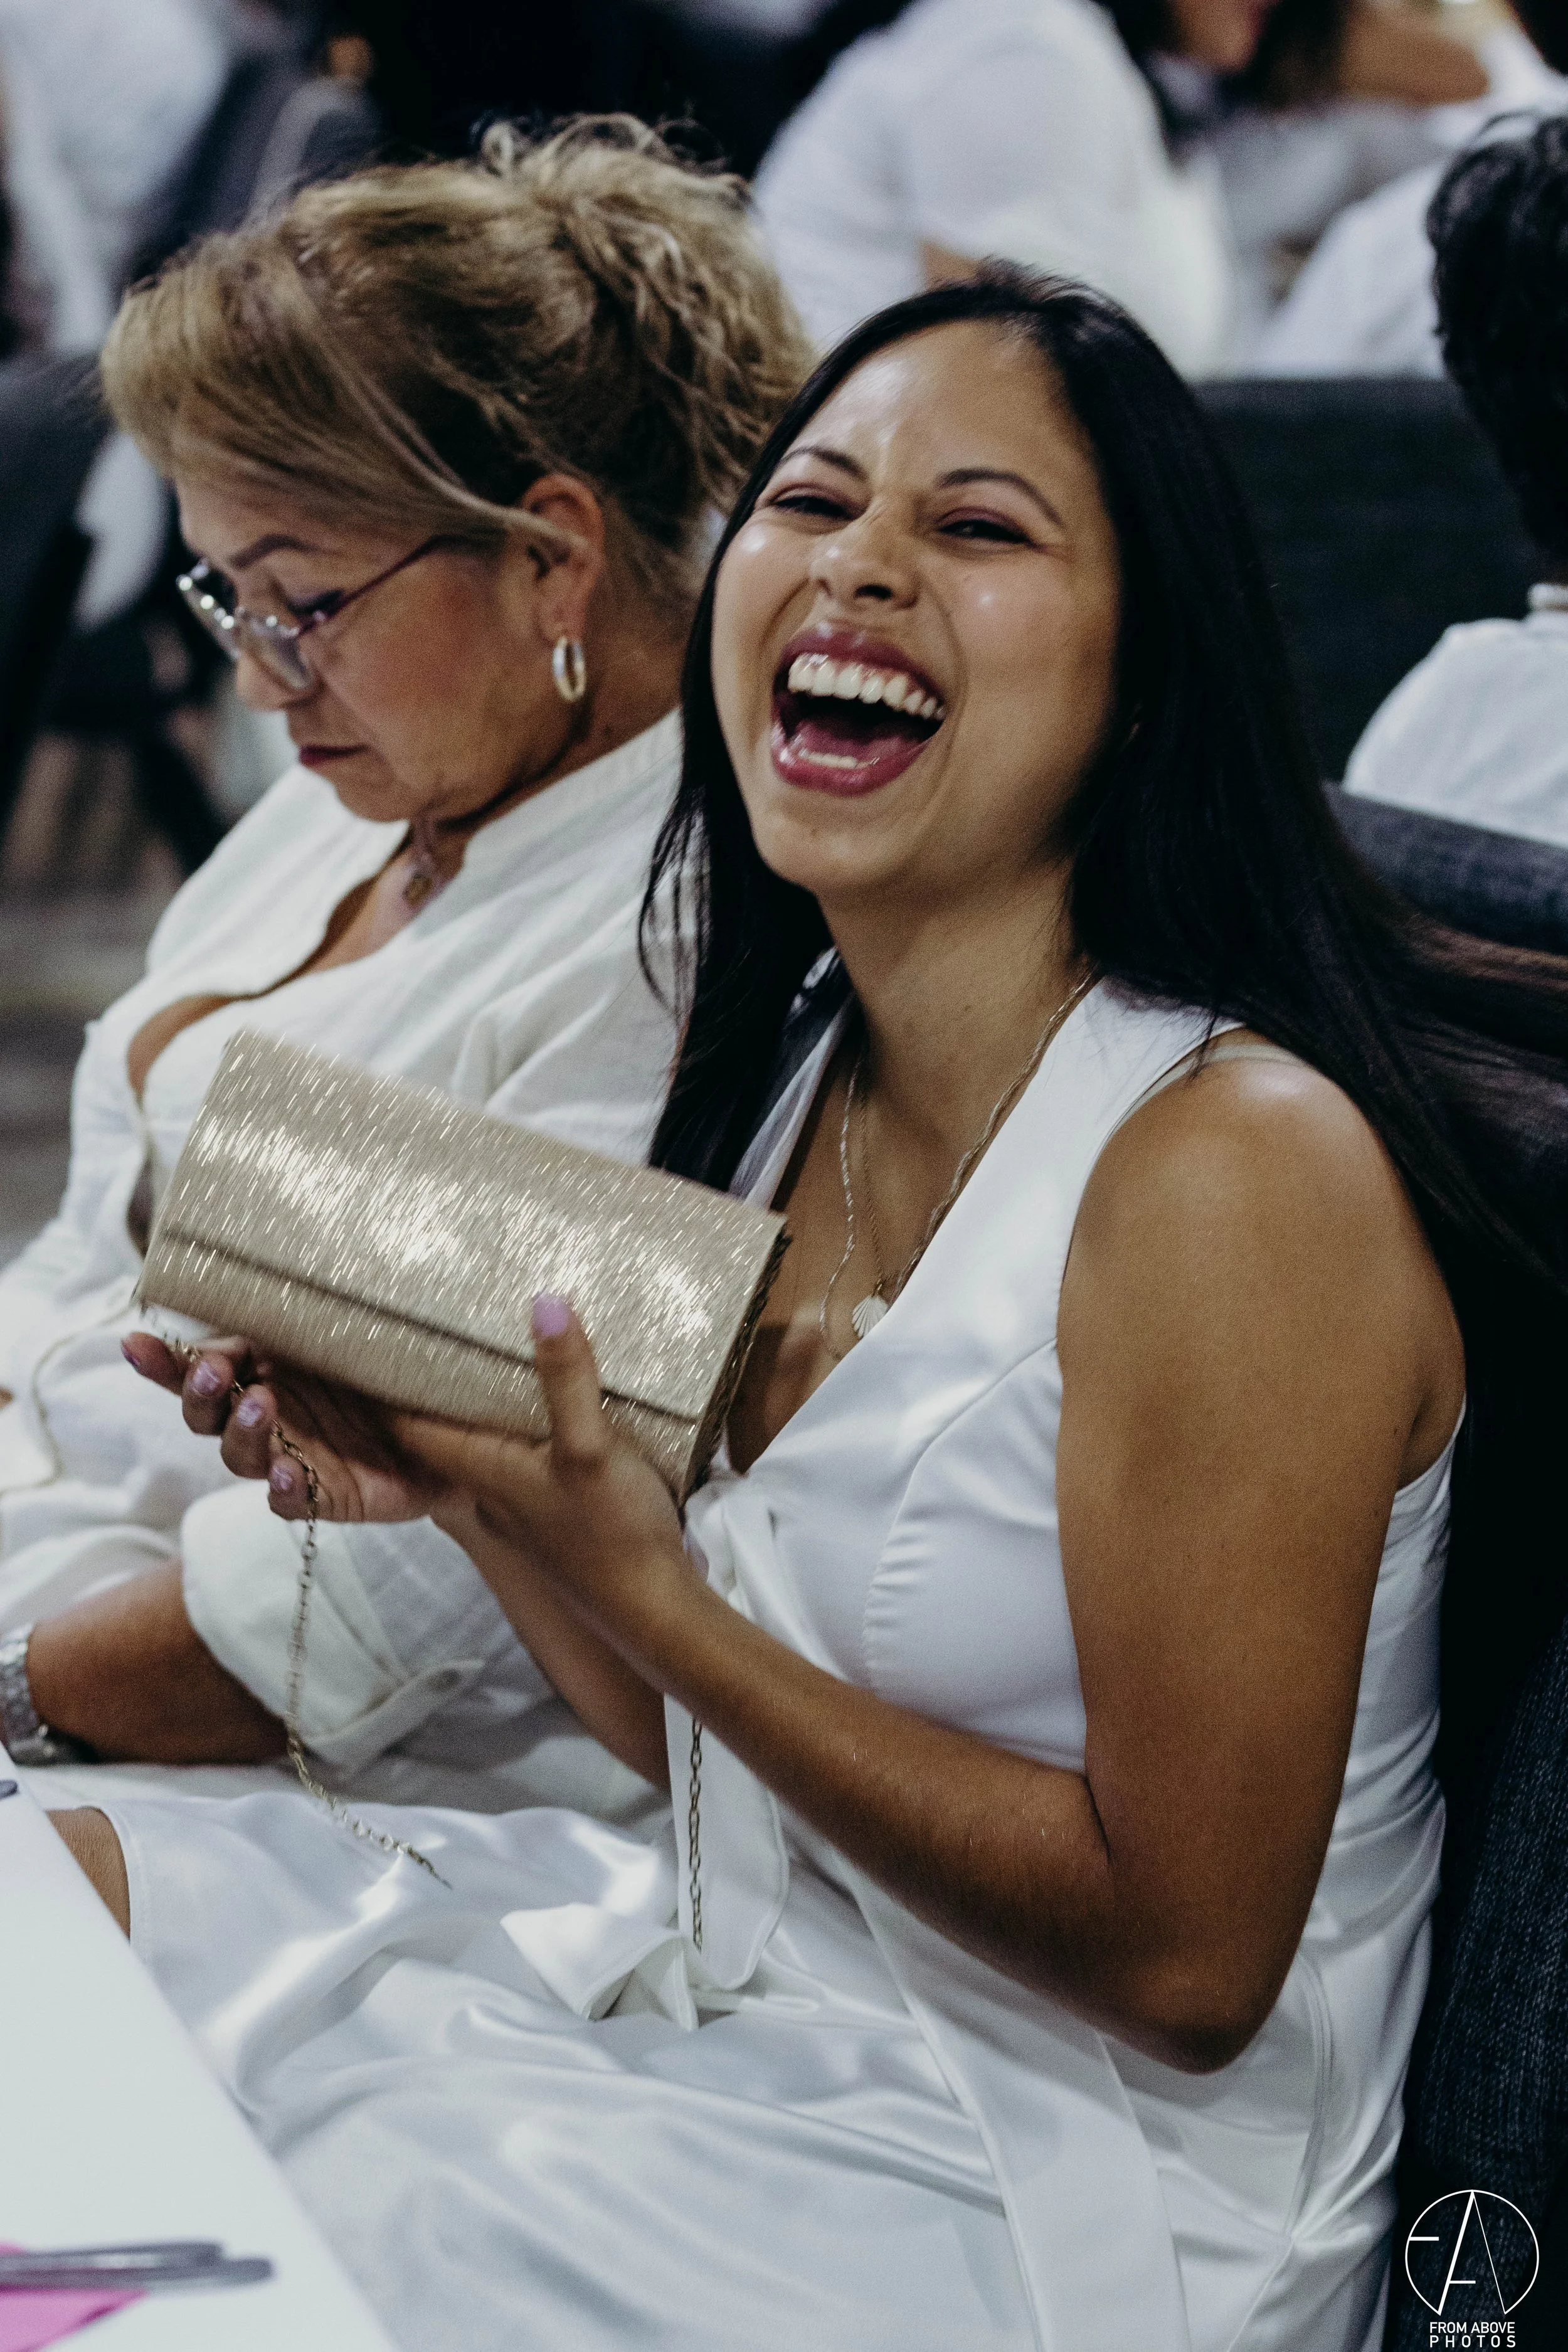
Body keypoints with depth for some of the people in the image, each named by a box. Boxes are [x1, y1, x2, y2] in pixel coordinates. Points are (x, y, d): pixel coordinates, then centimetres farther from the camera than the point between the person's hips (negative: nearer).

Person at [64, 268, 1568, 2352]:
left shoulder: (1240, 1164, -23)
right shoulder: (790, 1071, 2)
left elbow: (1183, 1959, -22)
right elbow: (699, 1749, 9)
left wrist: (642, 1586, -23)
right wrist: (463, 1470, -8)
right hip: (731, 1987, 8)